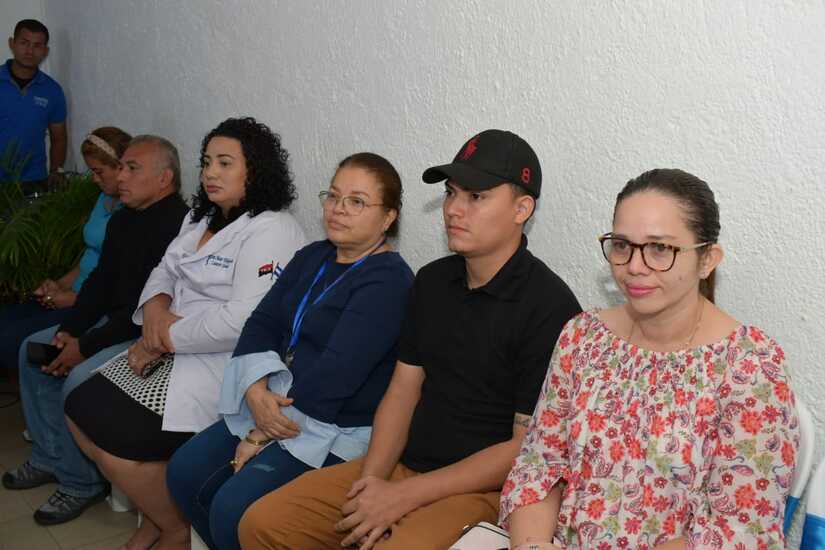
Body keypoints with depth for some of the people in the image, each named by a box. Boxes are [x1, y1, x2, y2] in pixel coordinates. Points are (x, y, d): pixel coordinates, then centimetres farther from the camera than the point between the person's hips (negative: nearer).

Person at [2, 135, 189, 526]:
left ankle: (80, 483, -3)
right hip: (115, 320, 11)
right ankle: (49, 459, 20)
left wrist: (85, 346, -20)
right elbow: (100, 282, 13)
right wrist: (68, 331, -2)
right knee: (33, 350, 11)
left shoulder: (177, 225, -23)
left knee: (80, 379, -26)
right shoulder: (122, 220, 9)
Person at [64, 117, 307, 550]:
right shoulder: (201, 217, 14)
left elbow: (241, 322, -26)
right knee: (79, 410, 4)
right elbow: (166, 270, 17)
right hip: (172, 352, 10)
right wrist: (155, 308, -7)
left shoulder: (271, 231, -18)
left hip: (223, 365, -10)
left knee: (116, 445, -16)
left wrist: (164, 340, -16)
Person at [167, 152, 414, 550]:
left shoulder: (387, 281, -17)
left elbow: (335, 373, -23)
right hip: (276, 406, 8)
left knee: (232, 510, -20)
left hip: (338, 431, -8)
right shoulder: (313, 257, 10)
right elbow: (262, 323, 5)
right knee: (185, 472, 1)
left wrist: (263, 435, -16)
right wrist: (257, 390, -14)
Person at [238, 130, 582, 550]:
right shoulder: (432, 280, 9)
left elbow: (529, 446, -15)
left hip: (482, 488, -6)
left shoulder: (549, 306, -15)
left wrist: (404, 496, -16)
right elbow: (403, 389, 10)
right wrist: (372, 478, -6)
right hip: (404, 464, 6)